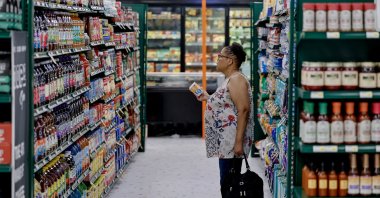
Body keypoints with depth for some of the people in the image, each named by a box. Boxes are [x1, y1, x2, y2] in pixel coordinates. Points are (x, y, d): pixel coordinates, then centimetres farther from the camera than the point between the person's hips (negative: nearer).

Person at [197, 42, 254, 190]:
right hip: (225, 141, 10)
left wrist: (239, 142, -24)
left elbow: (243, 110, -21)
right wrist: (208, 98, 22)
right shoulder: (230, 79, 18)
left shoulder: (236, 79, -13)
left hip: (232, 142, -10)